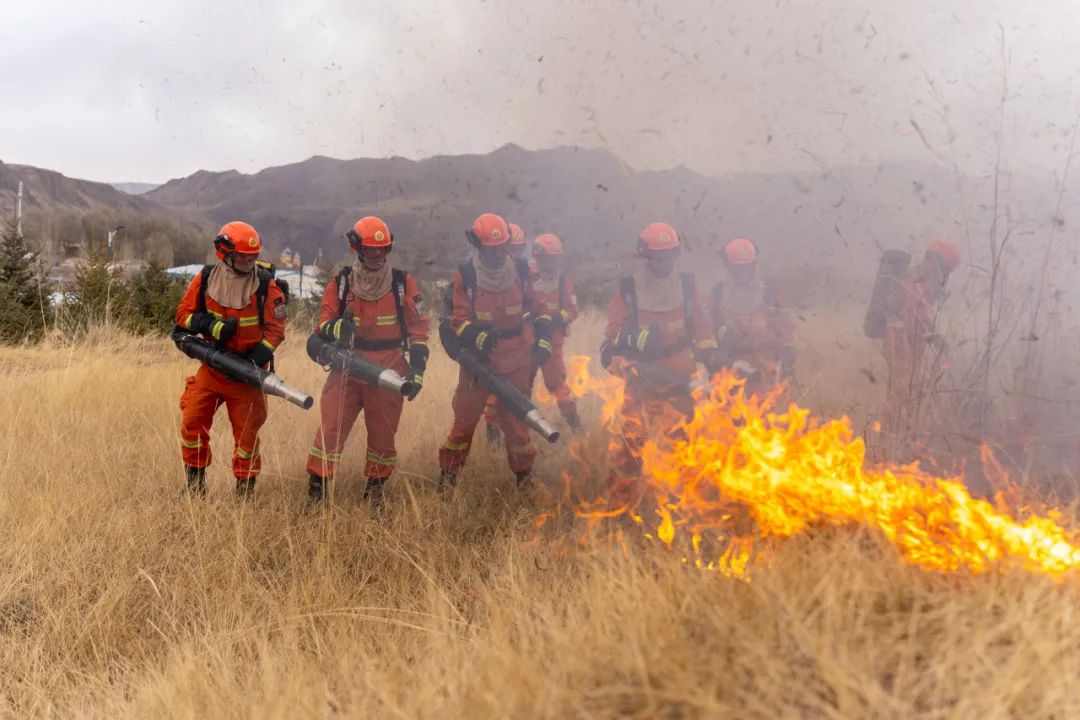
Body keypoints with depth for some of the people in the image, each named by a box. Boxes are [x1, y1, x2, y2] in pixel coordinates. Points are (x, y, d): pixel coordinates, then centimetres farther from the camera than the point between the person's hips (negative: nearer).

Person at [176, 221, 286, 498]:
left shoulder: (266, 286, -9)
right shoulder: (206, 279, -2)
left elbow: (275, 329, -9)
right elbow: (183, 315, 3)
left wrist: (256, 359, -21)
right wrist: (211, 325, -16)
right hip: (212, 365, 2)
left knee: (247, 432, 3)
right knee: (192, 422, 1)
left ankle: (245, 492, 19)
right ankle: (195, 485, 19)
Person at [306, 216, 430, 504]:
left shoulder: (403, 283, 2)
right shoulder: (340, 283, 2)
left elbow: (418, 328, 5)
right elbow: (323, 323, 5)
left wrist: (417, 369, -2)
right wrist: (335, 327, -20)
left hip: (388, 373, 1)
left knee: (383, 434, 10)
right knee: (331, 428, -7)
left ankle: (375, 487, 28)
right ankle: (316, 489, 3)